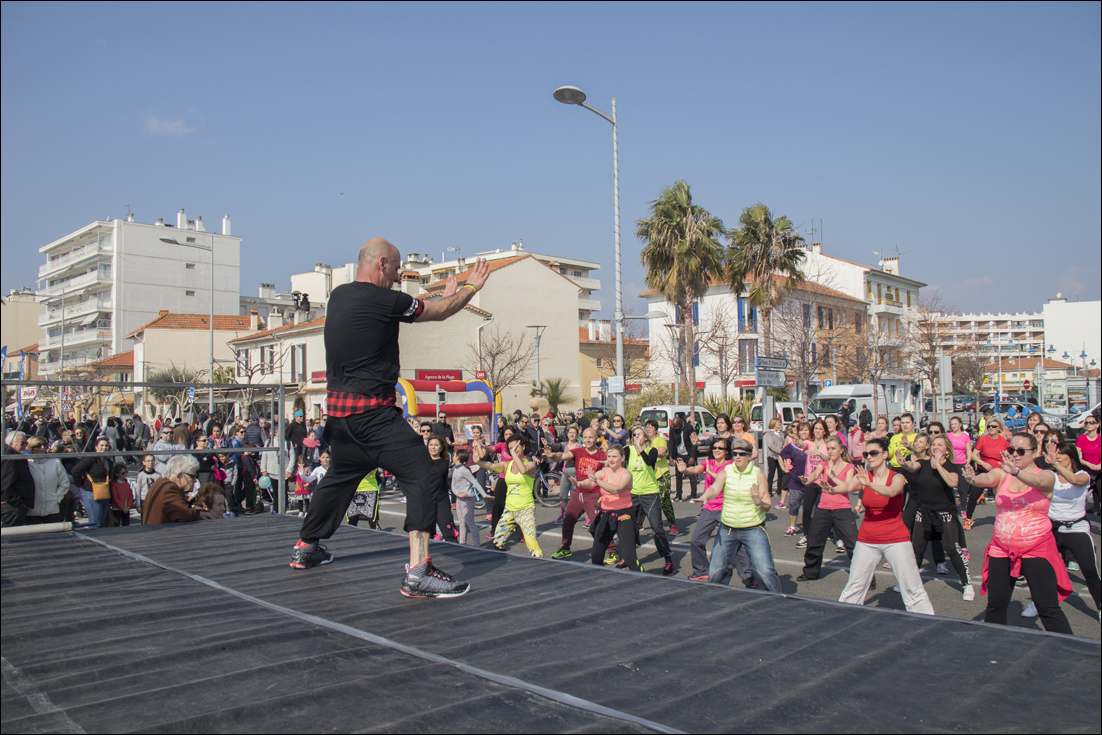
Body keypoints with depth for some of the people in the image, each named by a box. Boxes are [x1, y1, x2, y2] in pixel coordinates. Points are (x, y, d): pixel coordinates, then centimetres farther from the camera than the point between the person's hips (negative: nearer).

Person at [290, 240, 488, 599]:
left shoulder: (339, 295, 11)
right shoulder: (383, 300, -14)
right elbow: (439, 312, -1)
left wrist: (444, 297, 27)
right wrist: (471, 286, 14)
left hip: (339, 409, 9)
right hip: (372, 412, -9)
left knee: (340, 477, 28)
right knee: (422, 478, -10)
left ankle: (306, 547, 43)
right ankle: (418, 572, -18)